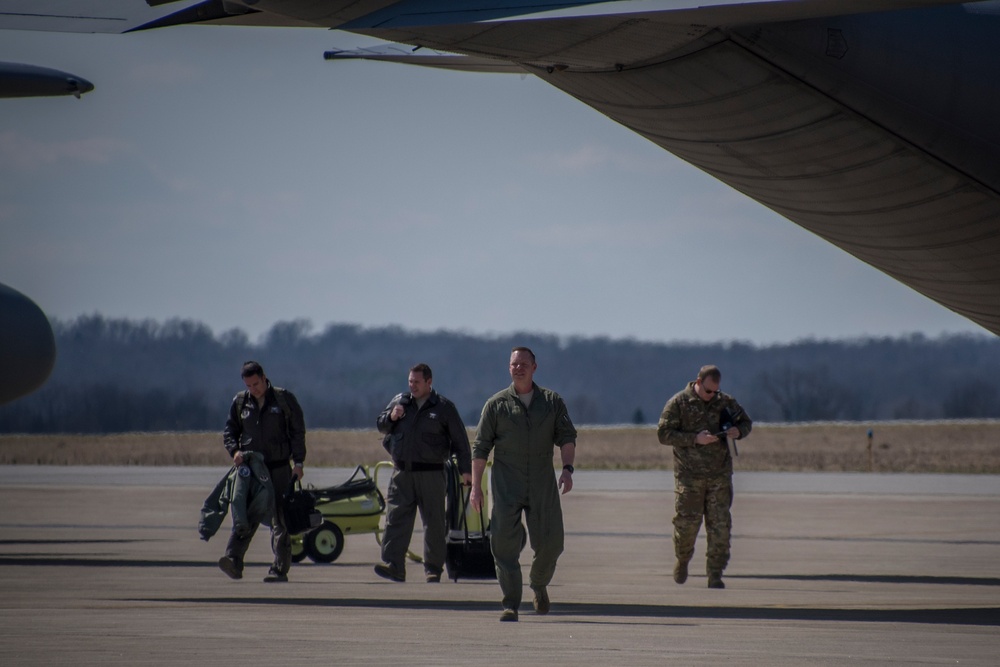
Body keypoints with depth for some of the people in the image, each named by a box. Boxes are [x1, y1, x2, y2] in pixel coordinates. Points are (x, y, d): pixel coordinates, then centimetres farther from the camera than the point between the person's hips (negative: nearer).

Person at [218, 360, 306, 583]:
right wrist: (235, 451, -6)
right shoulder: (240, 402, 9)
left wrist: (298, 462, -5)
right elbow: (229, 431, 14)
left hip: (279, 468, -2)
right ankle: (234, 561, -16)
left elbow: (298, 431, 2)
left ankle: (280, 569, 0)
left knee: (280, 518, -1)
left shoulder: (284, 399, 0)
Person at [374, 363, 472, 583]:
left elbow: (460, 440, 3)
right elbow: (379, 424, 18)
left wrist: (465, 469, -2)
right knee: (396, 519, -9)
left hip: (431, 473, -3)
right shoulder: (400, 401, 11)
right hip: (401, 474, 3)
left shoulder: (443, 407, 1)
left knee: (434, 523, 2)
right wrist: (391, 417, -5)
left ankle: (433, 569, 10)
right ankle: (393, 565, -16)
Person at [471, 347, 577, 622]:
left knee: (550, 542, -1)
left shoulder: (552, 402, 8)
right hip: (506, 484, -1)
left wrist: (567, 468, -13)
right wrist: (476, 486, -3)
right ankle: (510, 604, -10)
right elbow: (480, 447, 4)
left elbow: (567, 437, 4)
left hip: (542, 484, 1)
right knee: (505, 543, -12)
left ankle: (539, 584, 30)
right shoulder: (497, 404, 4)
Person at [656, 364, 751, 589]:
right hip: (689, 475, -3)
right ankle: (682, 560, 27)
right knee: (687, 522, -2)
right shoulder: (678, 403, -3)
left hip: (720, 475, 3)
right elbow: (664, 434, -9)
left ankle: (715, 575, 1)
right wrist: (695, 439, -18)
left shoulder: (725, 402, 7)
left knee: (720, 525, -3)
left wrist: (737, 431, -5)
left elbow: (746, 422, 19)